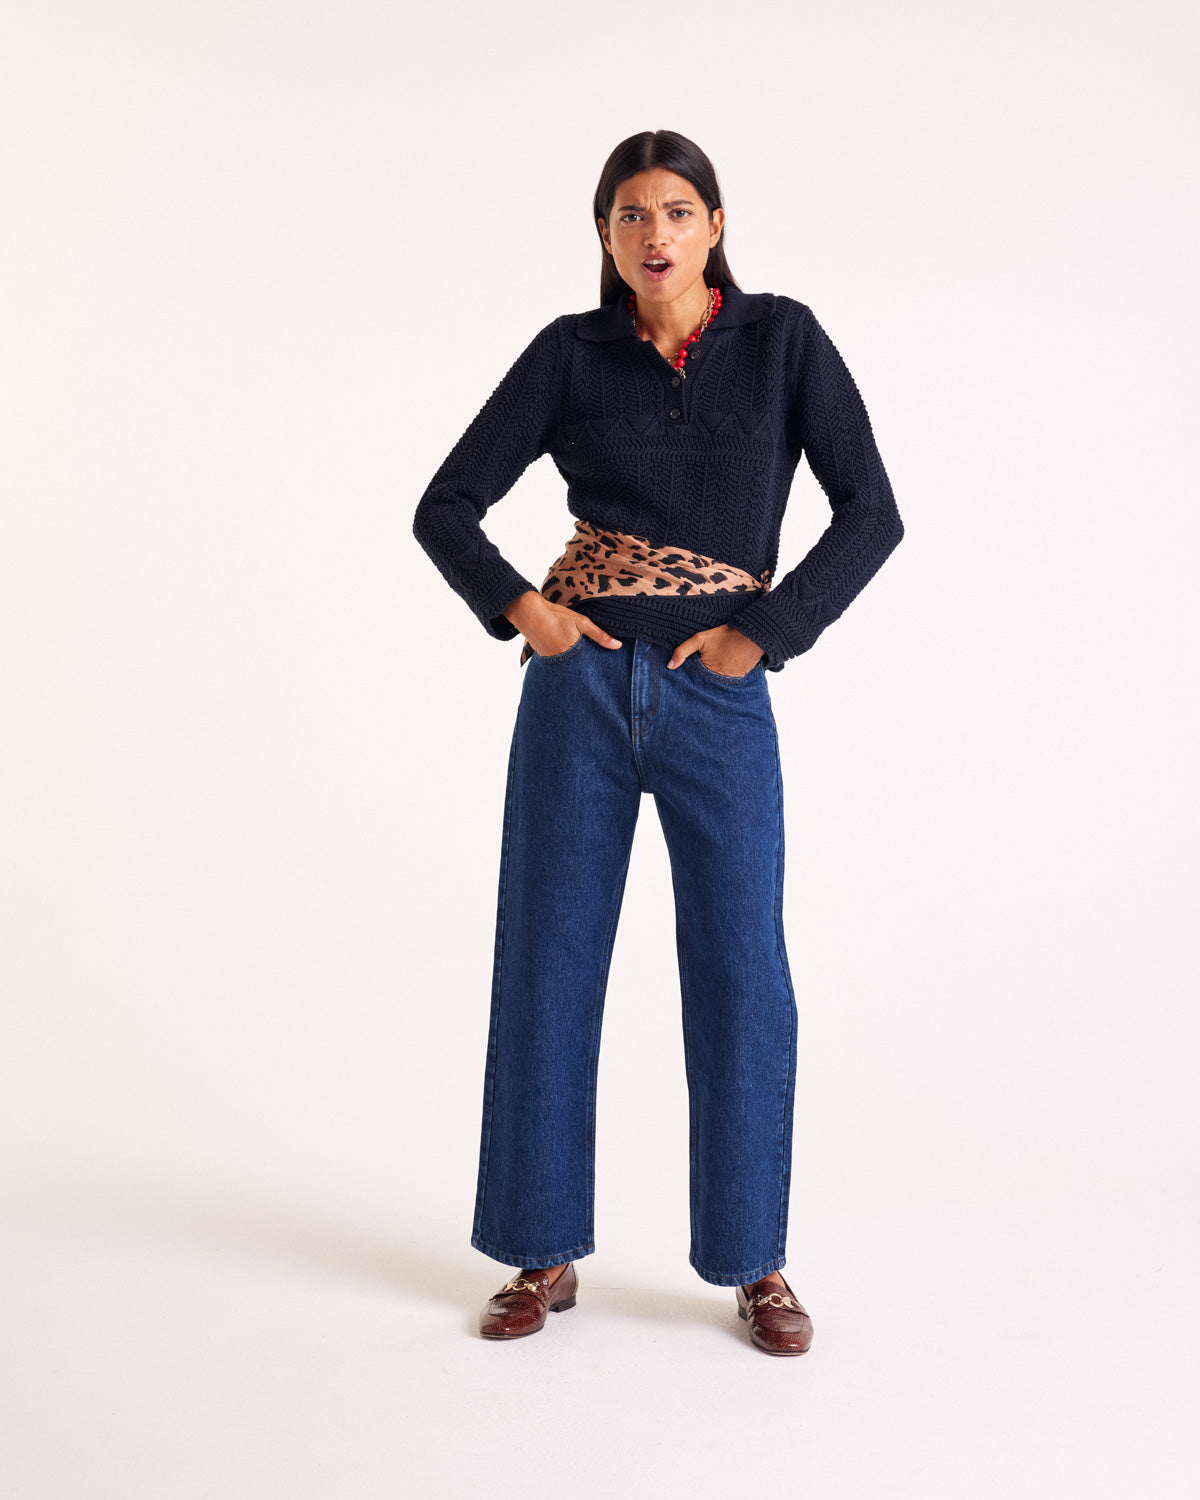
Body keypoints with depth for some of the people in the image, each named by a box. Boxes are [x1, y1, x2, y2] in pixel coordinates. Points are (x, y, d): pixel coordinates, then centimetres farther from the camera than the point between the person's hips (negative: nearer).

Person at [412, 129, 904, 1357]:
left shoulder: (782, 338, 2)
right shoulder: (570, 352, 4)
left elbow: (870, 511, -4)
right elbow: (446, 507, 5)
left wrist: (764, 633, -11)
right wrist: (519, 609, -10)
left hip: (717, 696, -1)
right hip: (582, 681, 1)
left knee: (742, 975, -1)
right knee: (548, 960, 4)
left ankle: (756, 1263, 16)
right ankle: (545, 1253, 19)